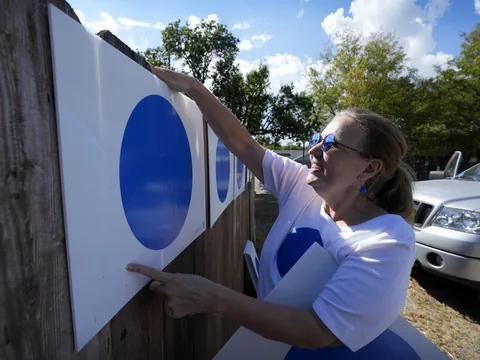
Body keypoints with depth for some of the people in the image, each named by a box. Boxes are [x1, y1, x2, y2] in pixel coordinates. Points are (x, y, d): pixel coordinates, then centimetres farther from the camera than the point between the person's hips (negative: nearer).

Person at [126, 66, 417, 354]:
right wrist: (193, 88, -17)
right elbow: (244, 144, -10)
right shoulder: (303, 188, -8)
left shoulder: (388, 242, -23)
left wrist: (211, 298, -35)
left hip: (312, 351, -4)